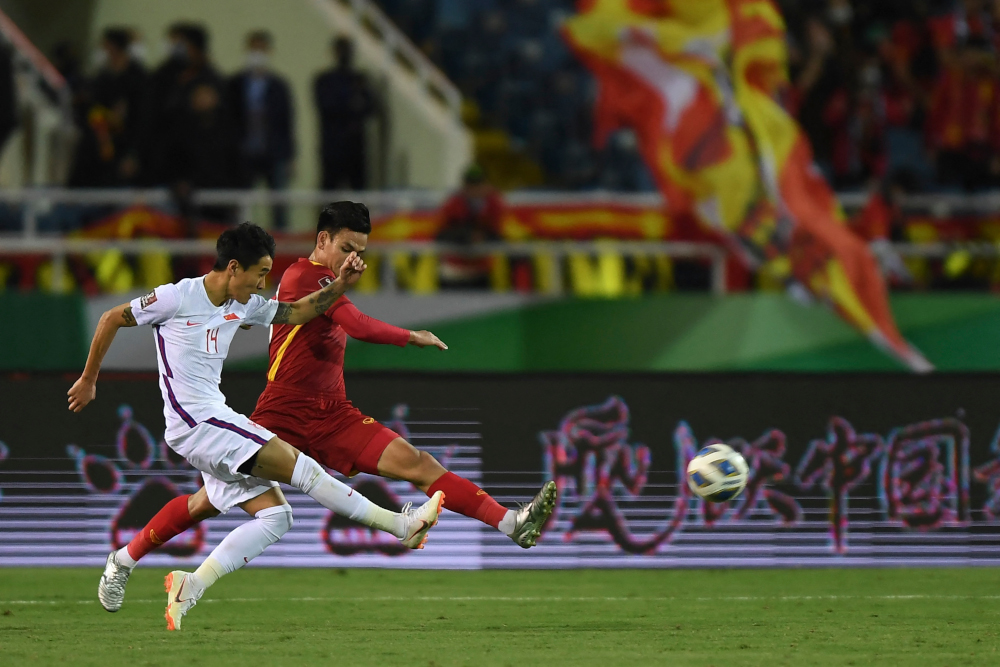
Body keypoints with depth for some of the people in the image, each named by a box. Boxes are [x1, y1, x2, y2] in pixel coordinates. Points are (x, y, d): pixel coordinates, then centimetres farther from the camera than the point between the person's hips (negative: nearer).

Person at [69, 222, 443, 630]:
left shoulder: (243, 305, 11)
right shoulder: (178, 298, -10)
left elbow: (295, 313, 21)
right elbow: (112, 319, -1)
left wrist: (339, 286, 4)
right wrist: (88, 380, 6)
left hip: (217, 421, 9)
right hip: (195, 424, -9)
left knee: (275, 516, -2)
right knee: (298, 465, -14)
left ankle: (191, 587, -5)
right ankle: (401, 526, -12)